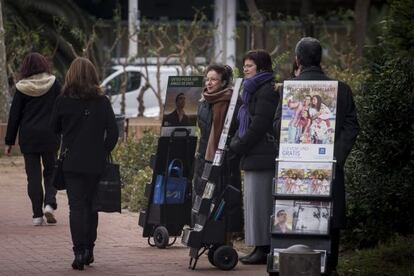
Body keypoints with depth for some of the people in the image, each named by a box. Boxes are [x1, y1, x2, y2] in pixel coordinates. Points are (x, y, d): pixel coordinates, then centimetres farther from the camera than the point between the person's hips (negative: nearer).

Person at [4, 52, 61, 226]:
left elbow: (14, 116, 0)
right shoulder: (54, 84, -1)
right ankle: (49, 203, -10)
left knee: (33, 175, 4)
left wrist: (9, 141, 5)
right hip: (50, 136, 0)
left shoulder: (22, 88, -2)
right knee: (51, 172, 12)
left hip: (28, 136, 0)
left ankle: (37, 214, 2)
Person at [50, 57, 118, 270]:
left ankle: (79, 252, -11)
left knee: (76, 206, -1)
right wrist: (103, 152, 6)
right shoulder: (102, 102, -3)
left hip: (71, 162, -2)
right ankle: (88, 250, 17)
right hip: (95, 163, 2)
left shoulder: (63, 101, -6)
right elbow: (113, 131, -4)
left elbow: (55, 128, 6)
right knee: (91, 205, 15)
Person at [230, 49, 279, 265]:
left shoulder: (267, 91, -11)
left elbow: (259, 125, -17)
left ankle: (263, 249, -7)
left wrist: (239, 146, -12)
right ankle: (260, 248, 13)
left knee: (260, 202, -9)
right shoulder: (252, 90, 20)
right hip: (253, 156, 10)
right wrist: (235, 142, 9)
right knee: (253, 201, 10)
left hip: (263, 156, -10)